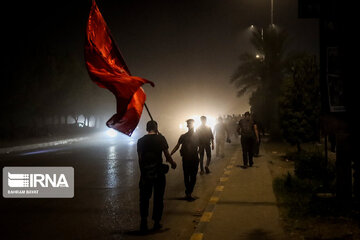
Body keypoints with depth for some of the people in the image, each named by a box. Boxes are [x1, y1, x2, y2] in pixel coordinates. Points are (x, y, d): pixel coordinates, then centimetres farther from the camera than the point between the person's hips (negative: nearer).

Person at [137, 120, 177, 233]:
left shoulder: (140, 141, 2)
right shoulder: (161, 138, -4)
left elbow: (140, 158, 3)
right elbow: (167, 155, -4)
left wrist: (142, 171, 12)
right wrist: (172, 163, 14)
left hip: (145, 173, 2)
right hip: (158, 173, -2)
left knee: (144, 198, 11)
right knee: (158, 198, 10)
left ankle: (144, 222, 0)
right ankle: (156, 223, 15)